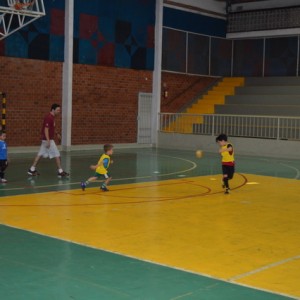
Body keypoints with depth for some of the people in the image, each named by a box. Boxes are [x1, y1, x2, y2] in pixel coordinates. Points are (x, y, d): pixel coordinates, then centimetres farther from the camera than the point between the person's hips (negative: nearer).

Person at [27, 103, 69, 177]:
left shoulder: (51, 117, 12)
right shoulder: (49, 118, -19)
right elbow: (46, 129, -23)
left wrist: (56, 133, 22)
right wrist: (48, 141, -27)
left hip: (46, 139, 10)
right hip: (48, 139, -10)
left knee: (40, 154, 11)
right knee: (57, 155, -4)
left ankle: (32, 170, 15)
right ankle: (60, 172, 2)